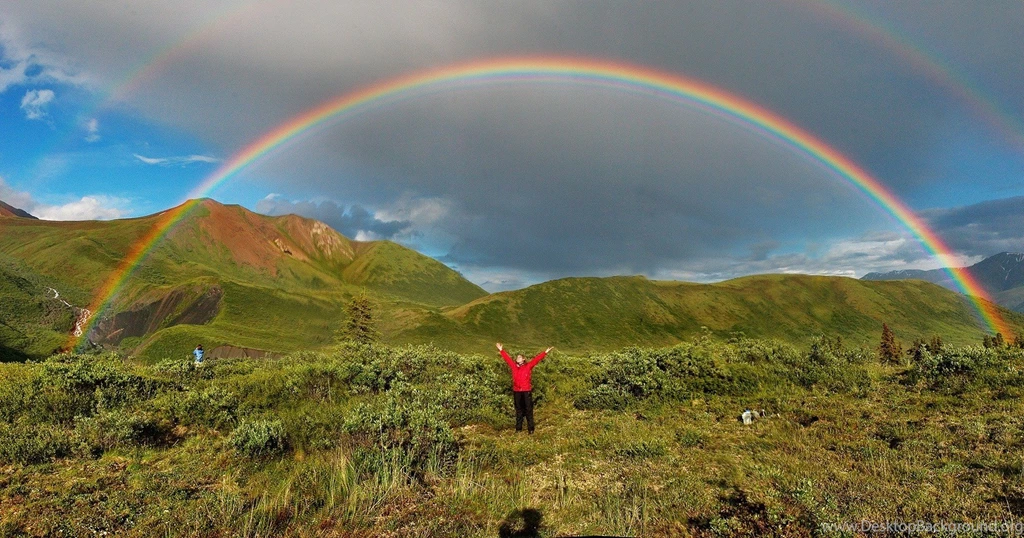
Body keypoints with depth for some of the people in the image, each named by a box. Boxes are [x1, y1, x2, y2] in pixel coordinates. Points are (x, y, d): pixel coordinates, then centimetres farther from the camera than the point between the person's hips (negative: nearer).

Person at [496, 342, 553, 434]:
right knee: (518, 410, 12)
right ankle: (518, 428, 19)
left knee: (528, 410, 0)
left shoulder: (528, 366, 2)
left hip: (527, 391, -3)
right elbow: (507, 358, 17)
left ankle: (530, 429, 5)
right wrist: (501, 350, 22)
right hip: (516, 392, 3)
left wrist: (545, 352, -9)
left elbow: (536, 359, -3)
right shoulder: (514, 366, 9)